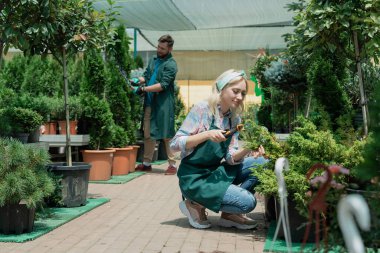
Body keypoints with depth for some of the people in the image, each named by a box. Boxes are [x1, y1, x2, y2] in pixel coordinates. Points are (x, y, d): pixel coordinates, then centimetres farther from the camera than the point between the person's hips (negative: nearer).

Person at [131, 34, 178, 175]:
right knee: (148, 134, 11)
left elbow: (163, 85, -16)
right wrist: (138, 80, 1)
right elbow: (146, 76, 22)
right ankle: (146, 163, 20)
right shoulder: (153, 60, 16)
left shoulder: (170, 65, -8)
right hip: (149, 103, 7)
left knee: (166, 135, -3)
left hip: (163, 104, -7)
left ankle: (172, 165, 6)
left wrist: (144, 89, -19)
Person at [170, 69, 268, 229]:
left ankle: (229, 214, 3)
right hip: (194, 178, -7)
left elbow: (231, 158, 0)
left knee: (261, 163, -8)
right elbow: (175, 144, -16)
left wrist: (247, 150, -21)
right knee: (247, 202, -20)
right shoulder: (202, 109, -12)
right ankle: (196, 204, 1)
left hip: (216, 172, 7)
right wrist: (206, 135, -28)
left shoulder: (234, 119, 6)